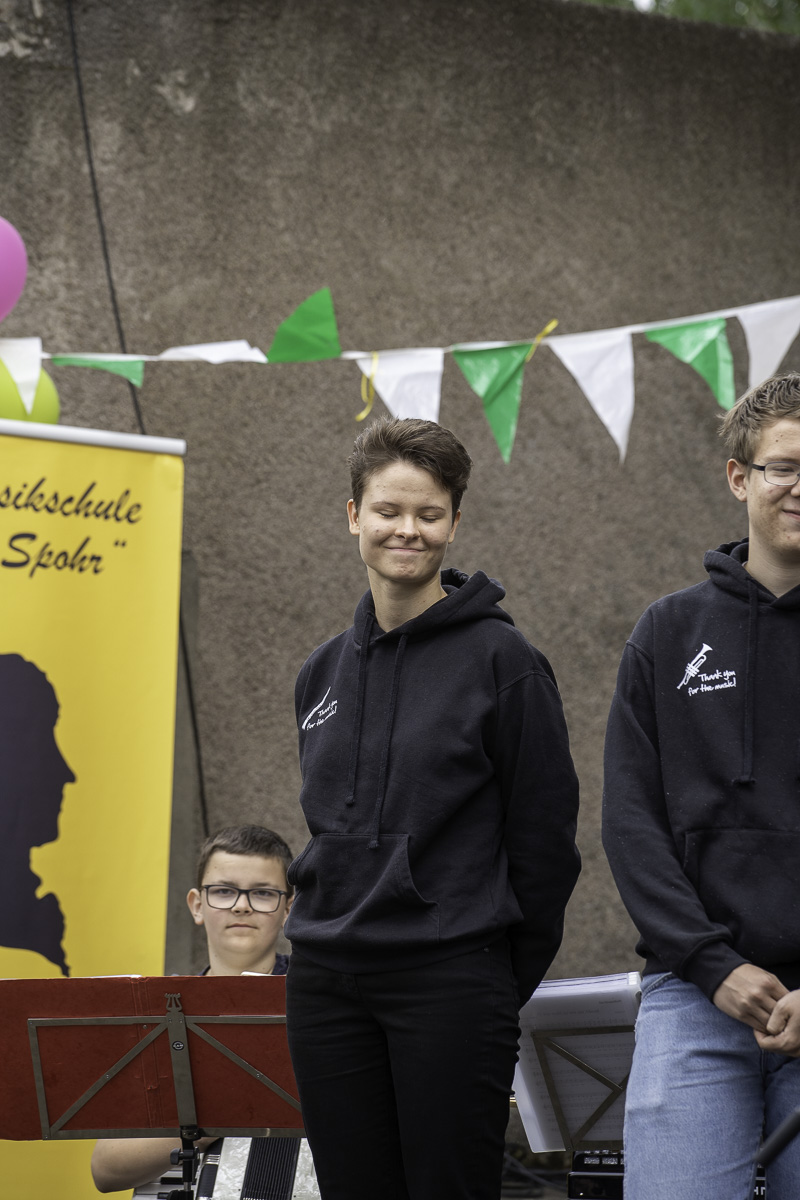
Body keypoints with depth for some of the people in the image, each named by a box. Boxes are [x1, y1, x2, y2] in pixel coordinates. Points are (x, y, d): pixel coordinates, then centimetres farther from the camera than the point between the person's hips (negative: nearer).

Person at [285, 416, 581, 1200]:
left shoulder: (502, 659, -5)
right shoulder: (324, 672, 13)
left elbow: (544, 834, -5)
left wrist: (510, 982, -2)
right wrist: (330, 927, 14)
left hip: (450, 981, -5)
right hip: (326, 986, 6)